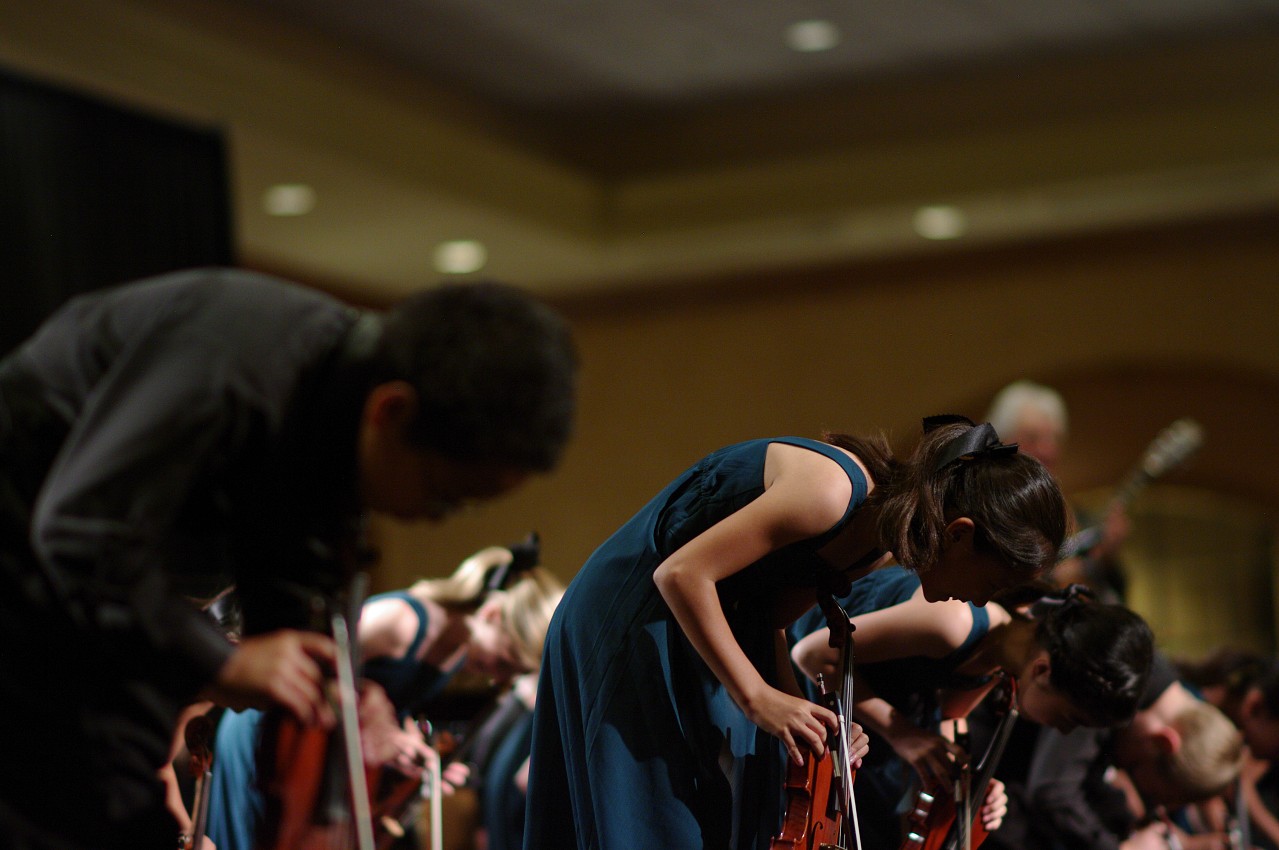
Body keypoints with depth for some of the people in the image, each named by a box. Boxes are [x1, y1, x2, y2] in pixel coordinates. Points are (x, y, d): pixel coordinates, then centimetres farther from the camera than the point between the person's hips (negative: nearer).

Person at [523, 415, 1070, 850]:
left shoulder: (879, 542, 1)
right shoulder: (832, 490, -28)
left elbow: (767, 623, 6)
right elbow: (682, 574, -28)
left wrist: (799, 713, -9)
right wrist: (759, 697, -24)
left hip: (703, 636, 9)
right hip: (636, 622, -9)